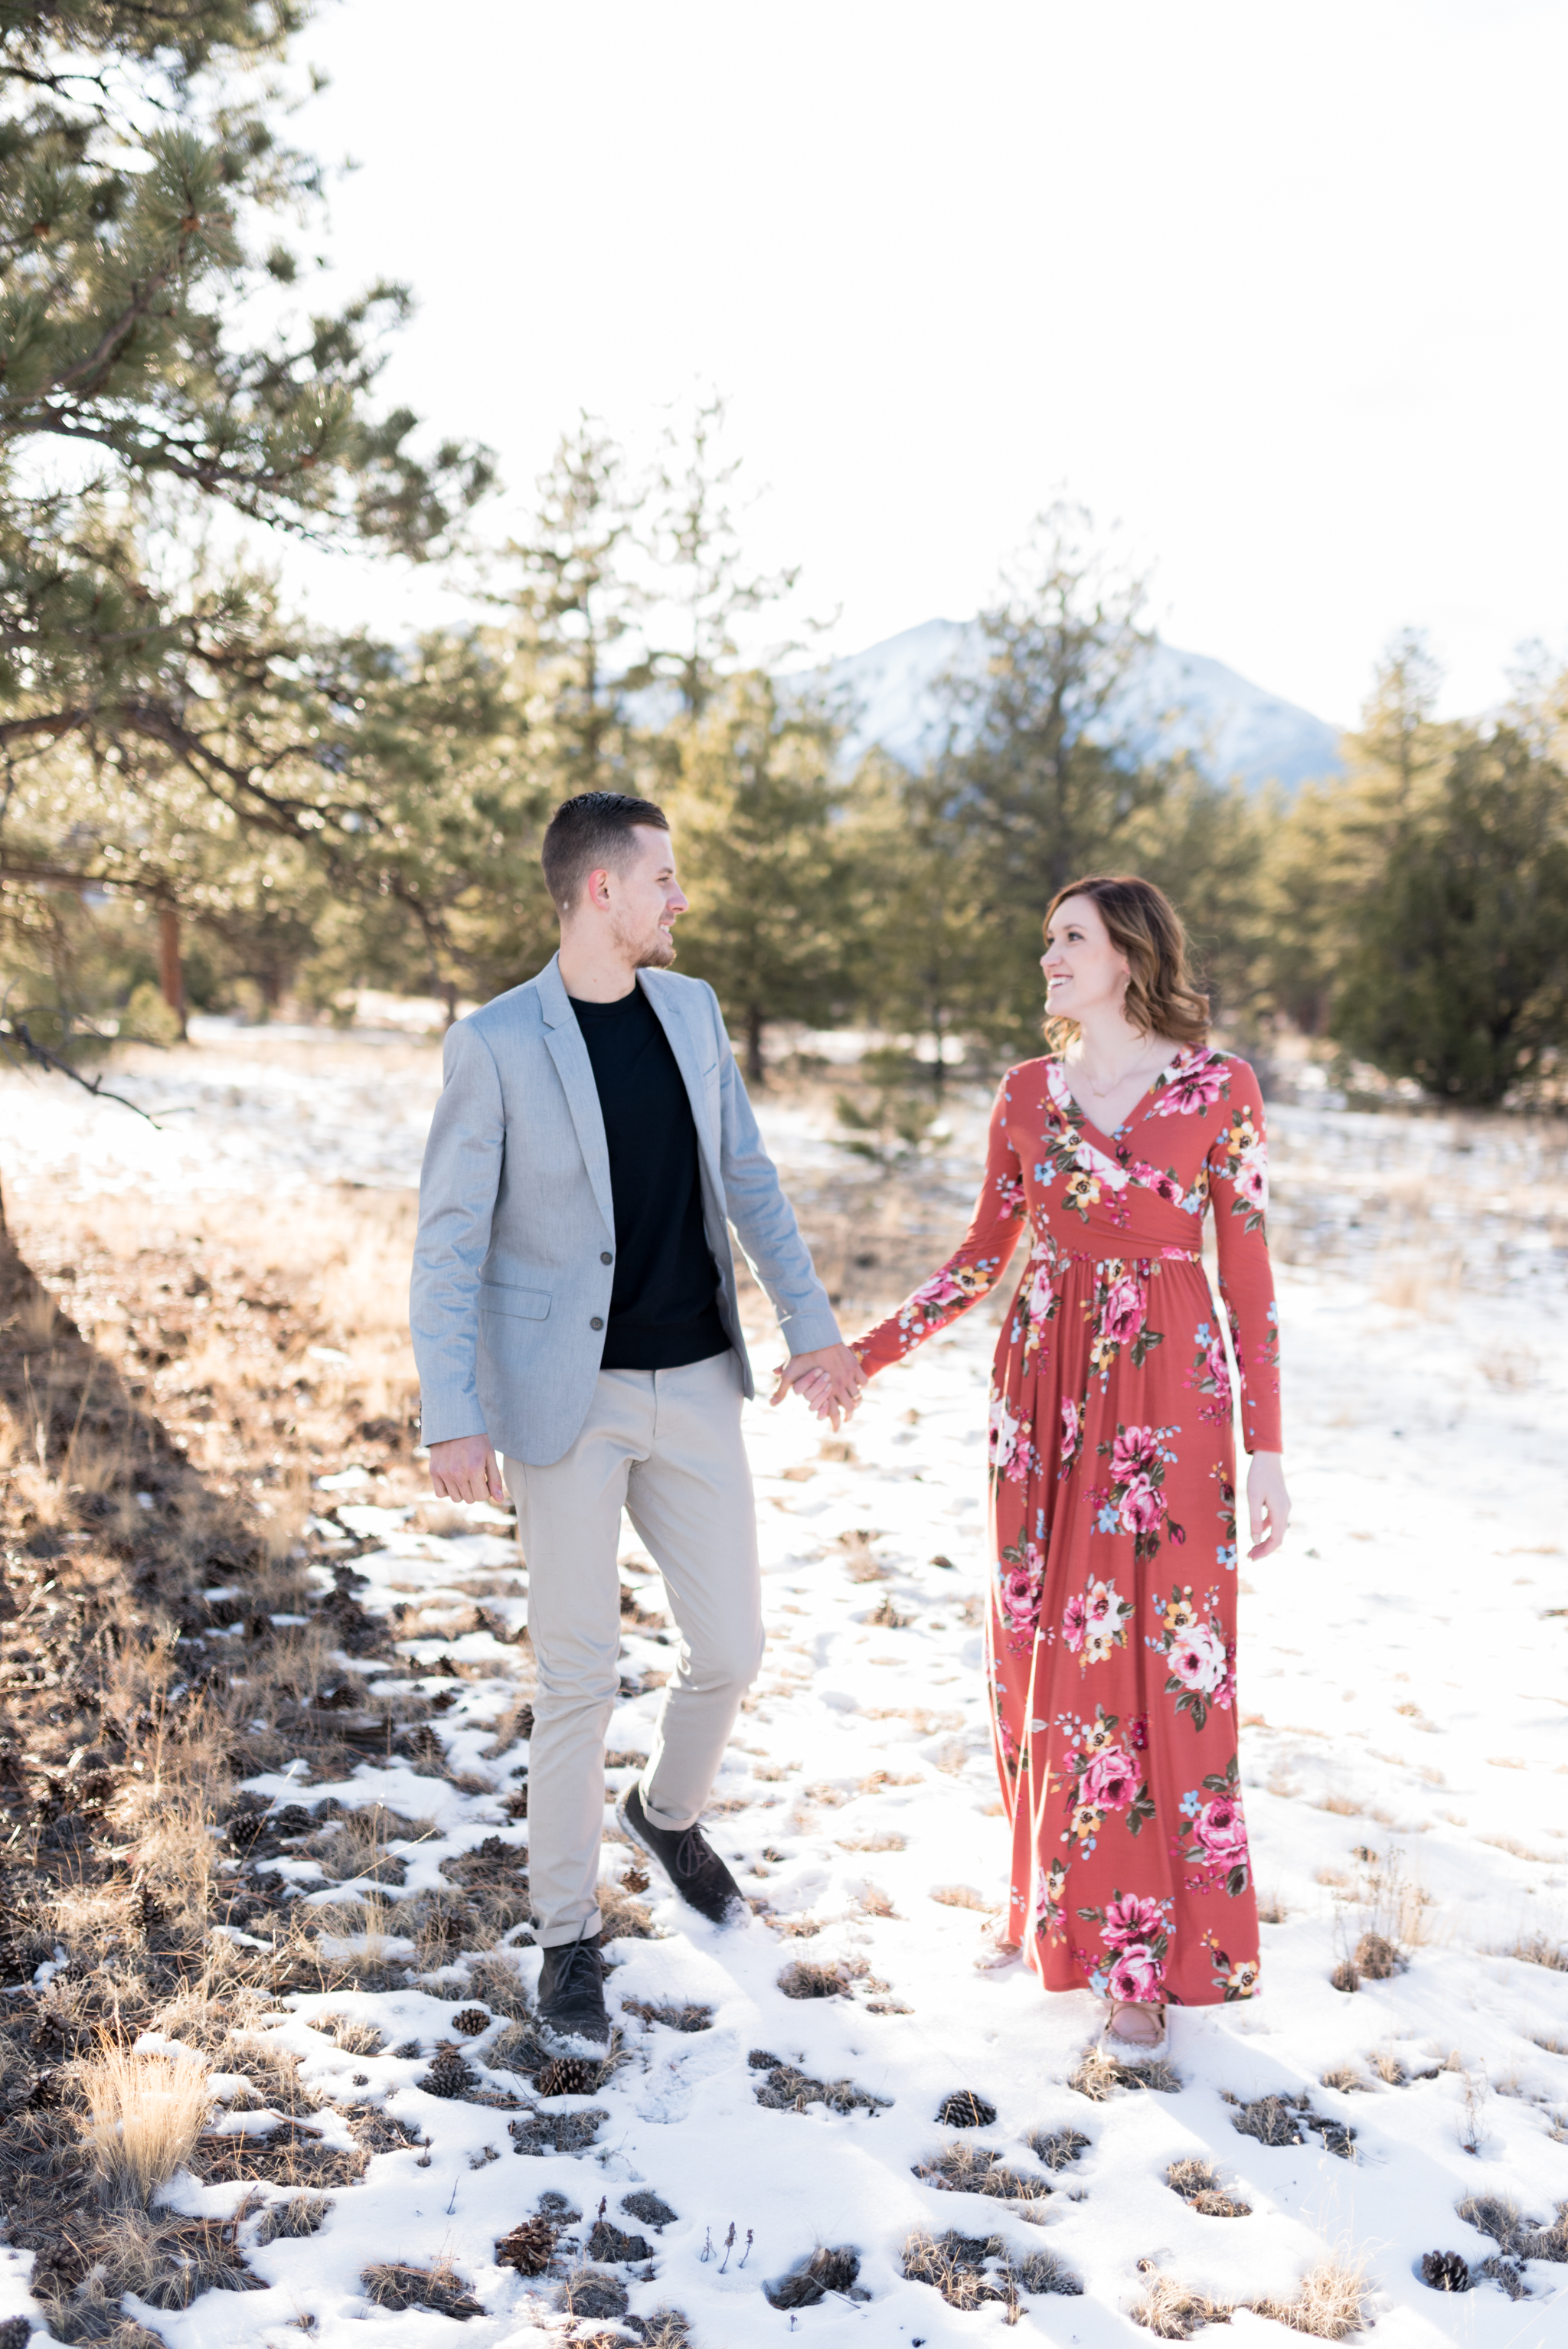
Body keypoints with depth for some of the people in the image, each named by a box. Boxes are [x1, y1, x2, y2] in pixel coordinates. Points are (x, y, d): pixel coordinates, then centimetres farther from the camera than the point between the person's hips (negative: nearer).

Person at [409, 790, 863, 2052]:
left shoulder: (690, 1009, 6)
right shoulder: (495, 1043, -10)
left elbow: (748, 1178, 11)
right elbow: (450, 1239, -9)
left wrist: (814, 1323, 4)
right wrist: (454, 1417, -17)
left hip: (697, 1384, 5)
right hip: (570, 1400, -5)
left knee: (732, 1648, 11)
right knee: (580, 1677, 2)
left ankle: (669, 1810, 42)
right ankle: (568, 1936, 21)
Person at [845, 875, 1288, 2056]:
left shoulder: (1219, 1087, -4)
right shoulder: (1029, 1091, 6)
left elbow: (1249, 1274, -3)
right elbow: (985, 1252, 13)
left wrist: (1268, 1448, -5)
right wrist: (868, 1350, 7)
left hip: (1169, 1393, -4)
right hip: (1046, 1387, 4)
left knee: (1157, 1661, -1)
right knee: (1046, 1653, 9)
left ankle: (1147, 1960, 11)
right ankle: (1059, 1904, 27)